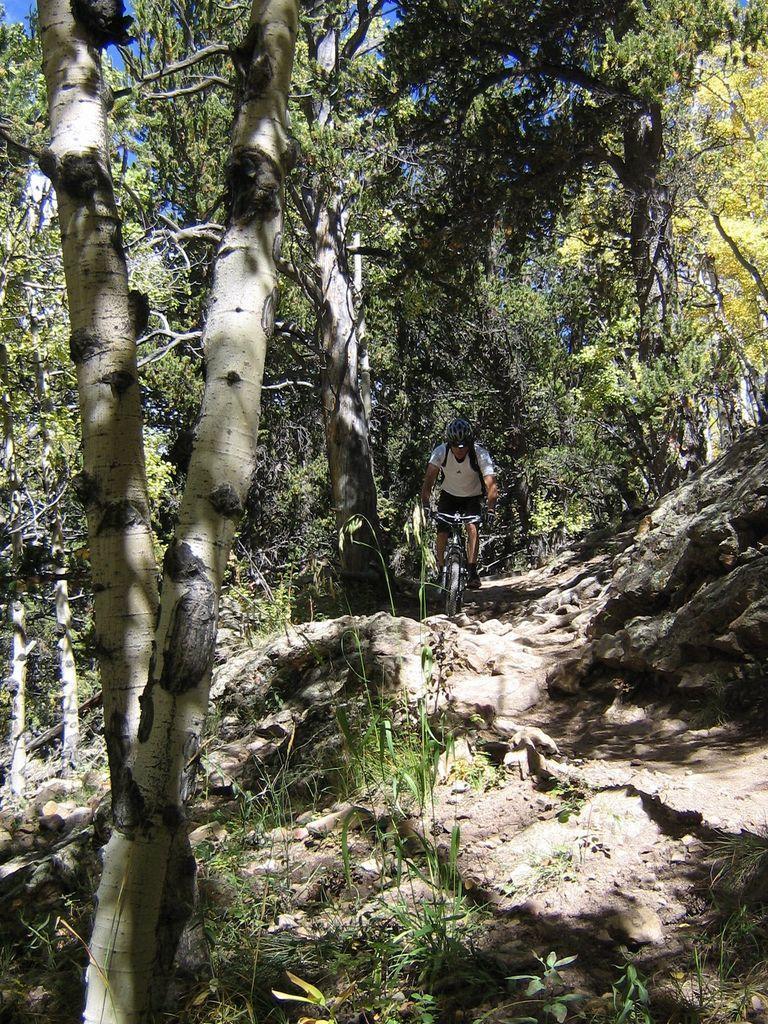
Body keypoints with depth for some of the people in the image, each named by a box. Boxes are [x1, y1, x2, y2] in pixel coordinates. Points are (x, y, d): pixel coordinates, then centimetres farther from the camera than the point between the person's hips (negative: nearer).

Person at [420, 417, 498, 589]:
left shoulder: (480, 454, -29)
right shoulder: (441, 452, -25)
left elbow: (491, 485, -35)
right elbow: (429, 479, -29)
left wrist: (490, 508, -50)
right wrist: (425, 505, -43)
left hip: (472, 497, -1)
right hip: (449, 495, 1)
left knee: (472, 527, -25)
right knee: (442, 533, -10)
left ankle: (473, 572, -20)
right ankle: (440, 572, 9)